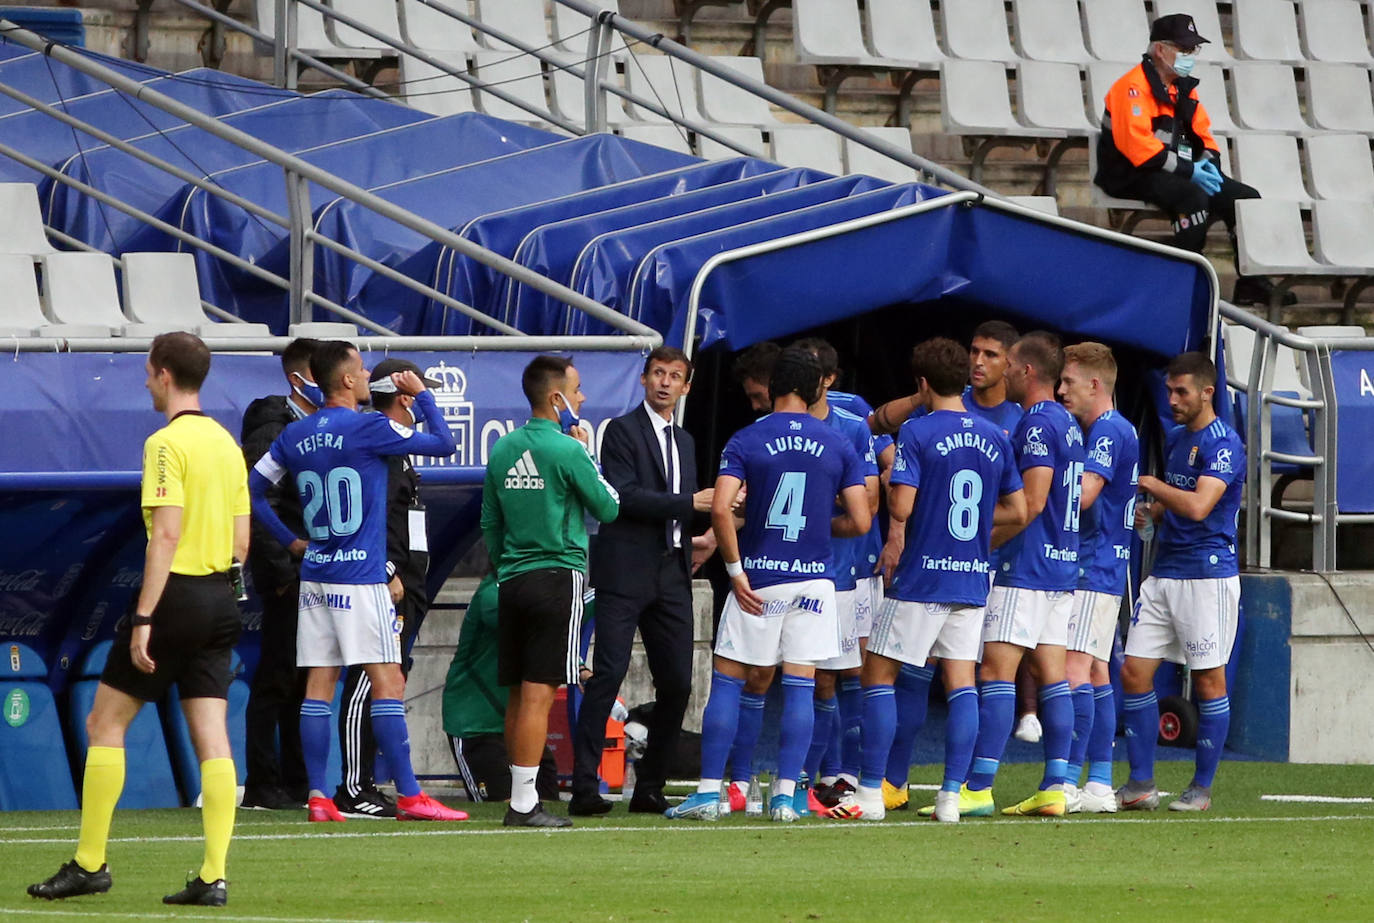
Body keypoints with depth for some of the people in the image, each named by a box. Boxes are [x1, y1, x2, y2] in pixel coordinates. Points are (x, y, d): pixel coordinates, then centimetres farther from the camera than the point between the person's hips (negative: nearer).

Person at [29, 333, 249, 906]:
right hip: (220, 600, 7)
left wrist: (143, 617, -19)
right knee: (211, 738, 2)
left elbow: (166, 535, -19)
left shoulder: (167, 444, -12)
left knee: (105, 723, 4)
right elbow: (241, 541, 13)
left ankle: (89, 863, 5)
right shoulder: (227, 443, 11)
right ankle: (213, 876, -4)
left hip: (176, 596, -7)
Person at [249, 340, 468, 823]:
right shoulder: (370, 429, -10)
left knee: (319, 685, 5)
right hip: (360, 577, -6)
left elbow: (252, 489, 12)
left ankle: (317, 796, 3)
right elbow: (444, 443, -4)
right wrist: (422, 395, 10)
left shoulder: (295, 436, 8)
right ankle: (409, 796, -7)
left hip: (313, 577, 6)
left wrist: (290, 540, 16)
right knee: (388, 682, -5)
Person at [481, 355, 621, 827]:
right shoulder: (566, 450, -11)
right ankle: (523, 803, -11)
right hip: (558, 575, -7)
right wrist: (585, 452, 6)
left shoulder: (502, 449, 10)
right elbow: (608, 507, -3)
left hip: (512, 581, 7)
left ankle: (522, 796, 14)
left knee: (518, 694, 10)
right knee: (538, 693, -8)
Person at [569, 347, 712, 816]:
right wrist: (690, 503, -15)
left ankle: (649, 788, 11)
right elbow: (624, 496, -14)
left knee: (677, 682, 3)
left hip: (671, 574, 7)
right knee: (608, 674, -12)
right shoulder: (622, 430, -1)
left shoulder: (684, 441, 21)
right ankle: (584, 787, -14)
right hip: (626, 571, -7)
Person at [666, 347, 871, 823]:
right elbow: (859, 521, 1)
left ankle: (709, 791, 2)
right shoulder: (838, 446, 2)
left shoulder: (745, 441, -3)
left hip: (758, 577, -2)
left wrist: (736, 570, -7)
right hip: (813, 577, 2)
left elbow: (721, 509, -15)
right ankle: (785, 794, 1)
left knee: (727, 680, 5)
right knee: (799, 687, 5)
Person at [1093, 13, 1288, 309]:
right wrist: (1188, 170, -21)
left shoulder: (1184, 88, 15)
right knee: (1193, 197, -35)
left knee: (1246, 198, -2)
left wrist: (1209, 164, -2)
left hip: (1181, 171, 9)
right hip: (1132, 177, -9)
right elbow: (1137, 145, -22)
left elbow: (1203, 134, 22)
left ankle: (1251, 283, 2)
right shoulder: (1134, 87, -14)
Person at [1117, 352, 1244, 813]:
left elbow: (1198, 505, -25)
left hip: (1208, 574, -9)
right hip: (1164, 573, 9)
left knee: (1208, 679, 0)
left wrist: (1153, 486, -11)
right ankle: (1140, 784, 6)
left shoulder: (1222, 443, -12)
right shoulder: (1176, 439, 15)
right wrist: (1147, 512, 8)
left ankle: (1202, 787, 7)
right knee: (1134, 672, 2)